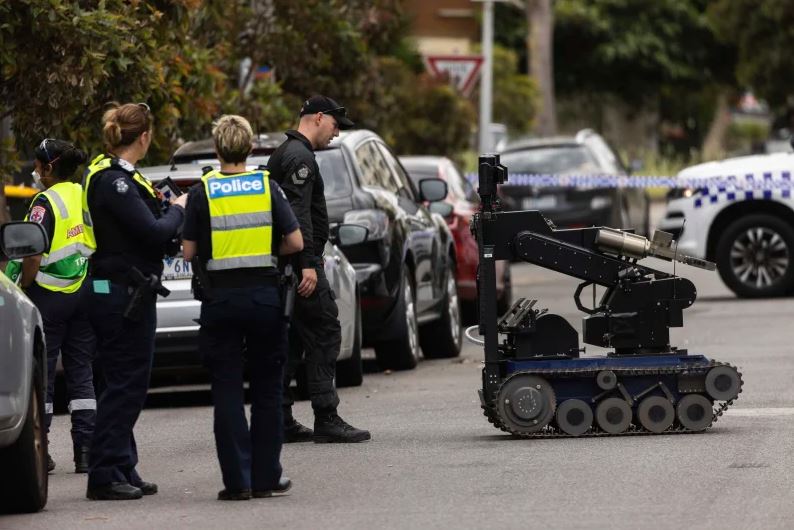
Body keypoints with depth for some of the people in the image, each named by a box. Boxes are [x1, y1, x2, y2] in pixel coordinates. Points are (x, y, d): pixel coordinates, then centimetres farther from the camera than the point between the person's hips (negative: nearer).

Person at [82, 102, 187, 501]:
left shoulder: (116, 176, 14)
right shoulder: (114, 181, -18)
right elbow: (155, 233, -21)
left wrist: (158, 205, 7)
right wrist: (177, 210, -5)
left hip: (127, 292, 10)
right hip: (122, 294, -10)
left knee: (127, 384, 14)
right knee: (124, 384, -7)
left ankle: (122, 471, 19)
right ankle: (104, 476, -5)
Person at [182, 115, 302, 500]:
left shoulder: (202, 191, -3)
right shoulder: (267, 186, -1)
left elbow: (189, 251, -3)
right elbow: (295, 243, -4)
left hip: (220, 299, -1)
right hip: (265, 295, 1)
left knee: (227, 392, 3)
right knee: (266, 389, 10)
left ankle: (238, 480, -2)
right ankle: (266, 478, 11)